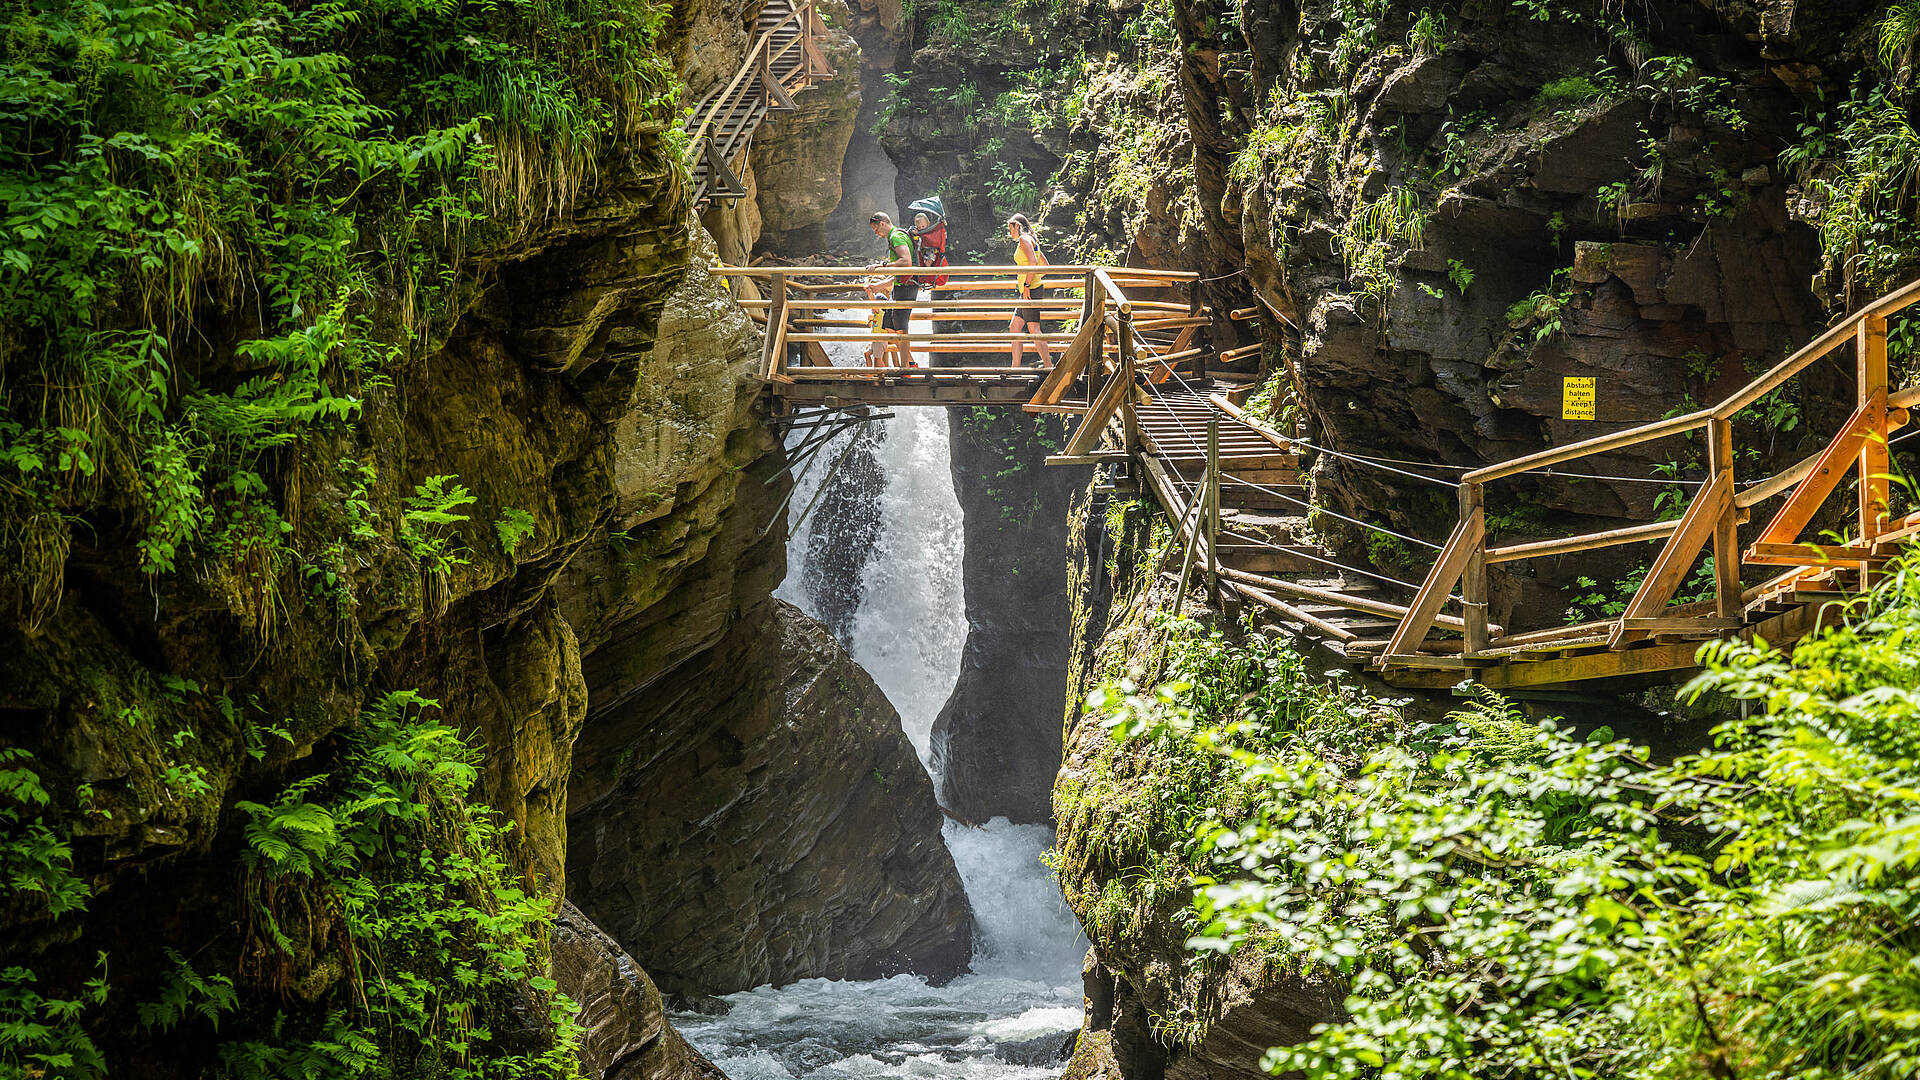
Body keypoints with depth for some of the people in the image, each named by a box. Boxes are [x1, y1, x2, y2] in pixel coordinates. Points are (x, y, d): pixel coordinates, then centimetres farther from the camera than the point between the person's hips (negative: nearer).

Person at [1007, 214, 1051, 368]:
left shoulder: (1024, 239, -8)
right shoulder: (1031, 241, 21)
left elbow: (1033, 262, -21)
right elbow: (1045, 265, 28)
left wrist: (1027, 285, -22)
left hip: (1031, 291, -10)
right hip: (1027, 292, 10)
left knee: (1034, 329, -12)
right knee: (1014, 327, 8)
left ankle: (1049, 366, -14)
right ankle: (1015, 367, 6)